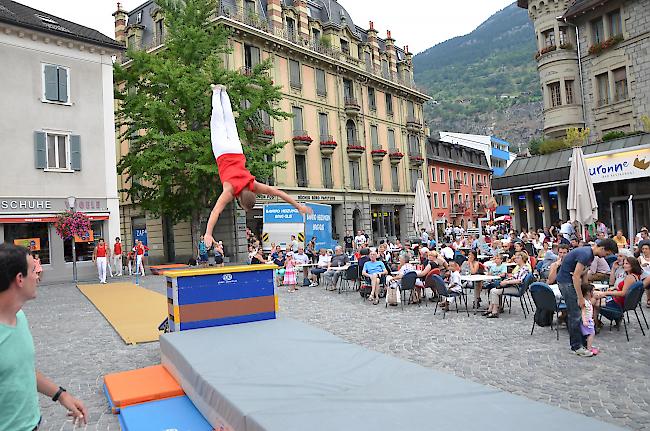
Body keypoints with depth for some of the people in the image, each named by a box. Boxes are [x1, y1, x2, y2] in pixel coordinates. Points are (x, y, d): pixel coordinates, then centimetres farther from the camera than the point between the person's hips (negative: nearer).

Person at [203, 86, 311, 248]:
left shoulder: (254, 186, -26)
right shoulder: (229, 190, -34)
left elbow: (278, 193, -22)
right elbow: (216, 211, -43)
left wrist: (299, 206, -21)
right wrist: (208, 234, -52)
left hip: (236, 151, 2)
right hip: (223, 153, -2)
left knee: (229, 120, 24)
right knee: (218, 121, 20)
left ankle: (222, 92, 44)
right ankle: (217, 92, 38)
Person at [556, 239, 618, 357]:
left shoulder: (590, 254, 8)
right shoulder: (585, 254, -22)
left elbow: (584, 274, 16)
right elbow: (576, 276, -23)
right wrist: (580, 298, -18)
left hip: (570, 280, 10)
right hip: (566, 281, -10)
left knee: (573, 313, 13)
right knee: (575, 315, -6)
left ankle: (581, 342, 20)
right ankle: (577, 347, 1)